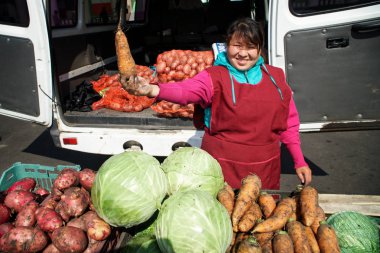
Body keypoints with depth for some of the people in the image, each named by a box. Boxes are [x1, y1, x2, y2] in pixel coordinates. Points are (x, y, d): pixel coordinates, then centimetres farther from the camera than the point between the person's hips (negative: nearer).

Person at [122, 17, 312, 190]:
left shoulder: (275, 77, 4)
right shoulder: (214, 77, -8)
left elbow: (288, 122, 9)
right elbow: (186, 90, -28)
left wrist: (299, 161, 9)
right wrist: (153, 90, -47)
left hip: (266, 168, 4)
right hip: (224, 167, -3)